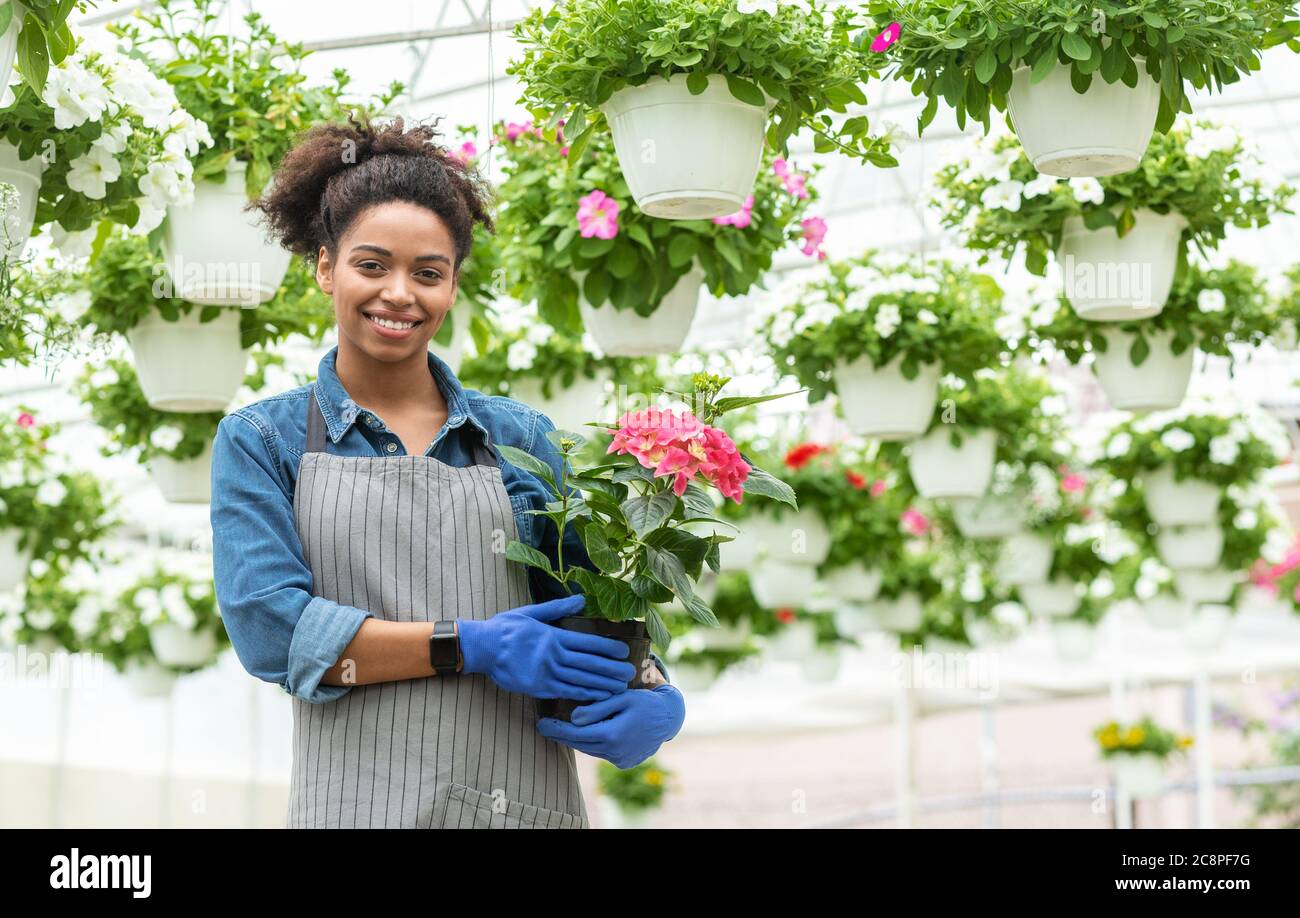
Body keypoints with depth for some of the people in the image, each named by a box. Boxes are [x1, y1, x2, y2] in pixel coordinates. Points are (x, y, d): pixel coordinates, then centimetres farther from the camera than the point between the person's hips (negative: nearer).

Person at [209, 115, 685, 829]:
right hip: (358, 803, -2)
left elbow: (592, 607, 7)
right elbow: (269, 628, -8)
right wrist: (470, 645, -14)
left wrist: (654, 700, -14)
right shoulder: (261, 441, 5)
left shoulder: (522, 439, 10)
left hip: (526, 802, 2)